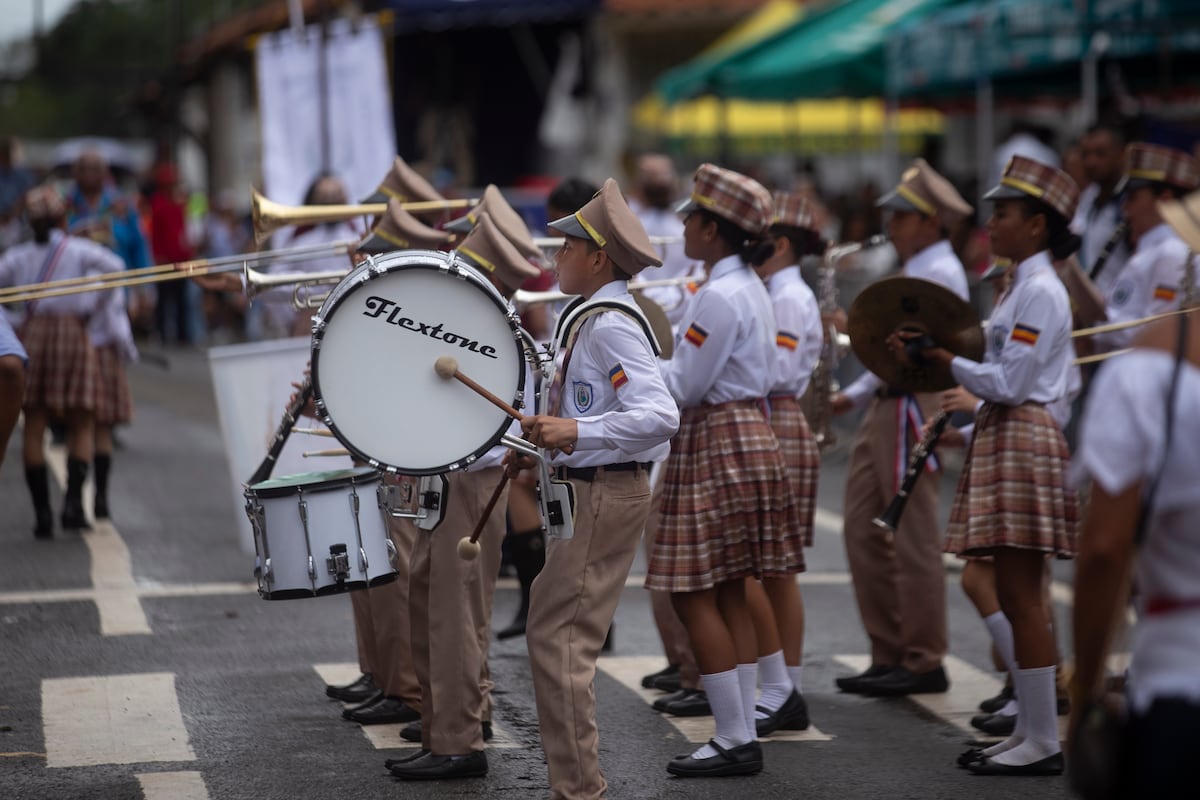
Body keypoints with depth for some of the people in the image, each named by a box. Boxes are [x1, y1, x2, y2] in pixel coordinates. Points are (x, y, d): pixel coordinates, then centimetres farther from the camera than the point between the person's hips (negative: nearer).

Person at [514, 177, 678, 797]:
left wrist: (577, 432, -32)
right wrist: (546, 442, 17)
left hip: (604, 493, -11)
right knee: (555, 634, 15)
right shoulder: (593, 318, 14)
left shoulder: (610, 326, -18)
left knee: (557, 636, -10)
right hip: (585, 488, 11)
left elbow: (660, 416, -28)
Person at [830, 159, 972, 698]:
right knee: (864, 535, 9)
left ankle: (924, 664, -1)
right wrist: (854, 395, 16)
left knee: (913, 542, -6)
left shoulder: (939, 272, -12)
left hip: (914, 410, -11)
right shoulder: (916, 270, 20)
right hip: (886, 408, 11)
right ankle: (889, 657, 14)